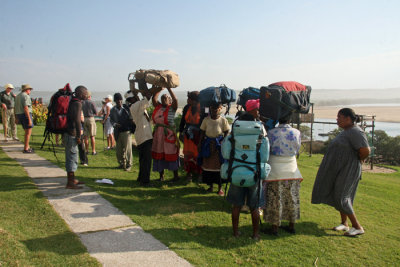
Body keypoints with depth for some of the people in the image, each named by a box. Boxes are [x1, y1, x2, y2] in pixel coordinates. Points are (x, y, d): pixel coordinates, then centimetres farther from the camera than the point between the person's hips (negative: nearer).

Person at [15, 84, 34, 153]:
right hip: (26, 114, -9)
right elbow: (26, 108, -21)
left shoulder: (18, 96, 16)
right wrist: (29, 119, -22)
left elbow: (16, 108, 18)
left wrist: (17, 118, 23)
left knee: (27, 131, 19)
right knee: (28, 132, -5)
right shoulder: (26, 96, -12)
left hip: (19, 114, 9)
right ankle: (26, 149, -6)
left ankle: (27, 147, 24)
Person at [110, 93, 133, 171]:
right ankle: (121, 163, 23)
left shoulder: (126, 108, 1)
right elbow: (111, 120, 11)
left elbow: (131, 118, 6)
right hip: (118, 132, 3)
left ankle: (128, 165, 8)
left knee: (127, 149, -1)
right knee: (119, 149, 7)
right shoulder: (113, 110, 7)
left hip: (126, 131, -3)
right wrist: (115, 124, -10)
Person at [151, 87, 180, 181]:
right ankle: (161, 175, 22)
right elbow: (154, 98, 0)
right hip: (158, 134, 5)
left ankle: (175, 175, 12)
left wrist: (169, 88, -17)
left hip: (169, 134, -5)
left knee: (171, 155, 1)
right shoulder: (158, 107, 10)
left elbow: (175, 100, -20)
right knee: (159, 155, 10)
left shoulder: (172, 108, -3)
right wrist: (159, 89, 0)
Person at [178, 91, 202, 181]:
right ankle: (189, 173, 21)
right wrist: (180, 133, 11)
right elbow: (182, 121, 10)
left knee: (198, 154, 3)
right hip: (188, 135, 4)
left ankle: (200, 173, 18)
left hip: (198, 136, -4)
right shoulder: (187, 108, 1)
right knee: (188, 154, 8)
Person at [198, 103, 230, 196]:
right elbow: (202, 133, 5)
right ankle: (210, 186, 23)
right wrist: (200, 144, 2)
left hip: (219, 145, -2)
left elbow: (227, 133, -1)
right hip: (208, 145, 2)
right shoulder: (206, 119, 0)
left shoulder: (223, 120, -5)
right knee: (208, 165, 7)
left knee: (219, 165, 2)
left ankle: (220, 188, 15)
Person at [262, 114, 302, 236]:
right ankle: (292, 226, 26)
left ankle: (275, 228, 13)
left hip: (276, 169, -3)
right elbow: (297, 149, 7)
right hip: (292, 169, 4)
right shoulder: (296, 132, -4)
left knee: (275, 199, 5)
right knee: (291, 198, 15)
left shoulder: (271, 133, -14)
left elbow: (266, 151, -8)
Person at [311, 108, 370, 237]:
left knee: (341, 198, -8)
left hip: (348, 170, -10)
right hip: (339, 170, 10)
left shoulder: (355, 132, -19)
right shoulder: (346, 131, 12)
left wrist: (358, 160, -10)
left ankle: (357, 227, 3)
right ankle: (344, 223, 27)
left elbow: (365, 151, -26)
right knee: (338, 195, 15)